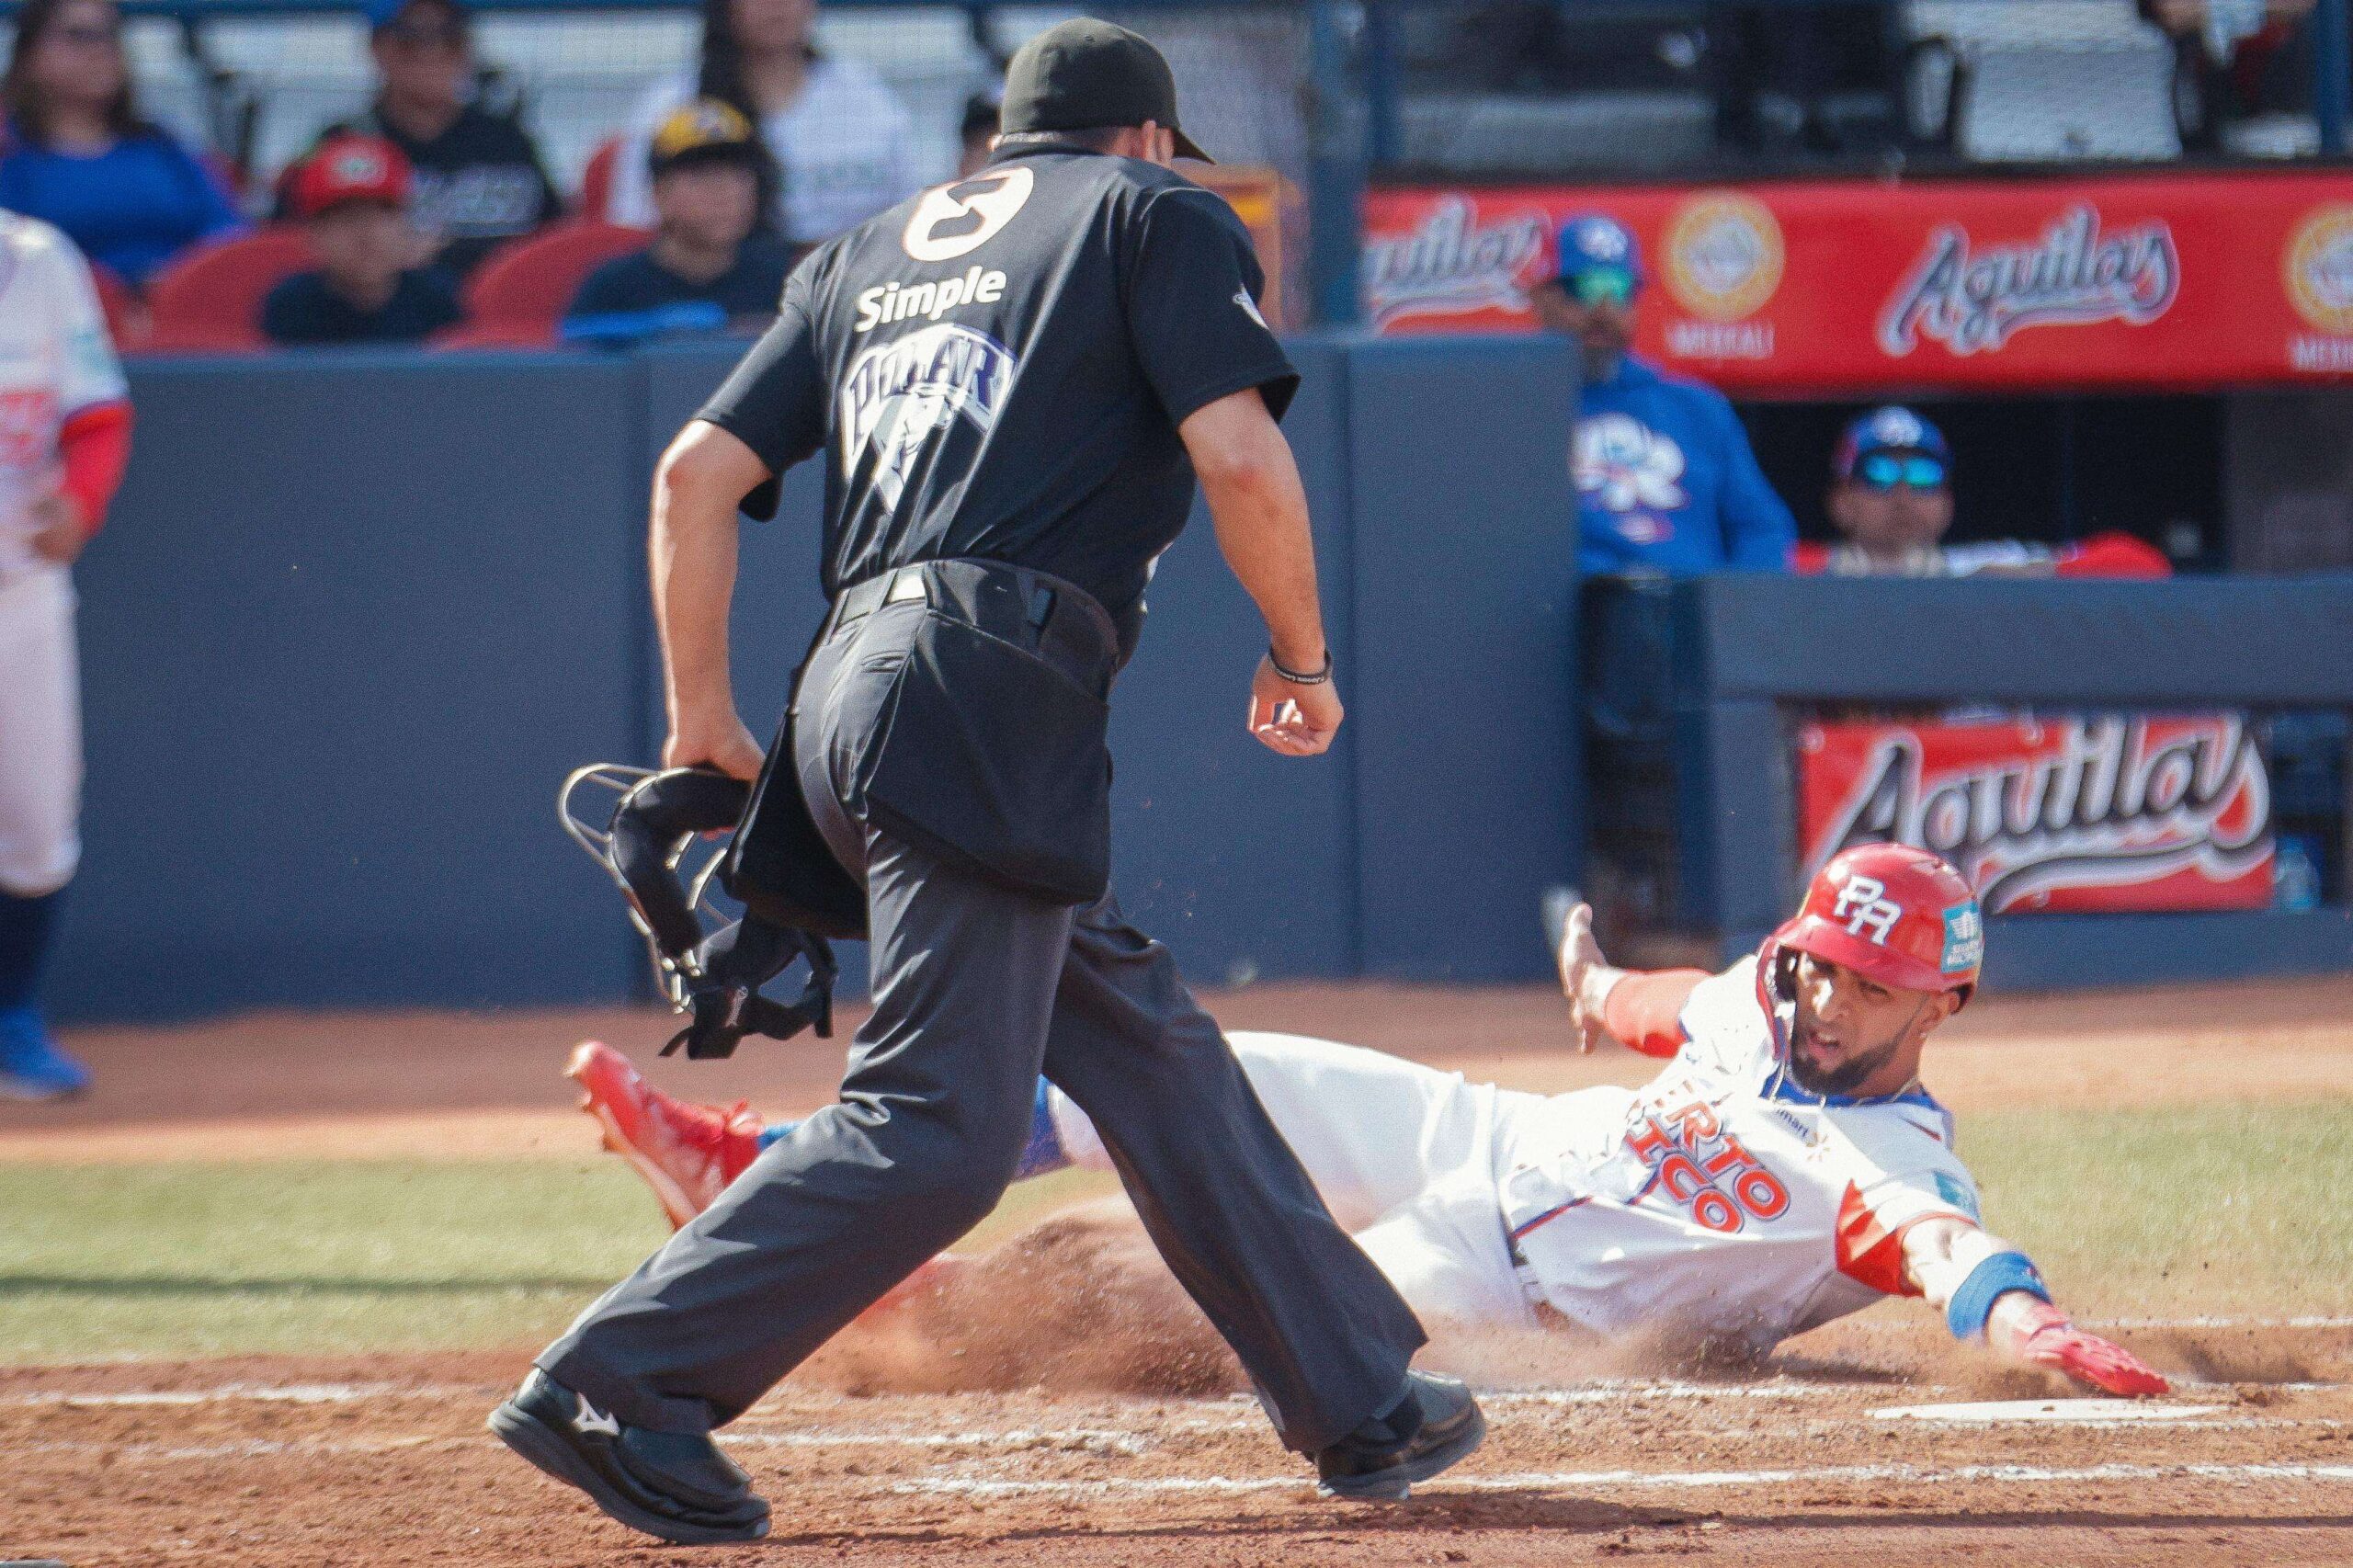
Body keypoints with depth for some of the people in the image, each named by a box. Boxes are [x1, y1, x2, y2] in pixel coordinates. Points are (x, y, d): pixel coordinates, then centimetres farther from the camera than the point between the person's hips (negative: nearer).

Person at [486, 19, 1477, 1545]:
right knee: (939, 1130, -14)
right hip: (995, 691, -8)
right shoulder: (1158, 217, 11)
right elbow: (1239, 453, -4)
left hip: (855, 695, 8)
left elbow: (697, 475, 17)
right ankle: (616, 1386, -22)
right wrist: (1302, 658, 9)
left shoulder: (870, 256, 26)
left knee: (1152, 1045, 15)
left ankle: (1360, 1401, 18)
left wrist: (703, 716, 21)